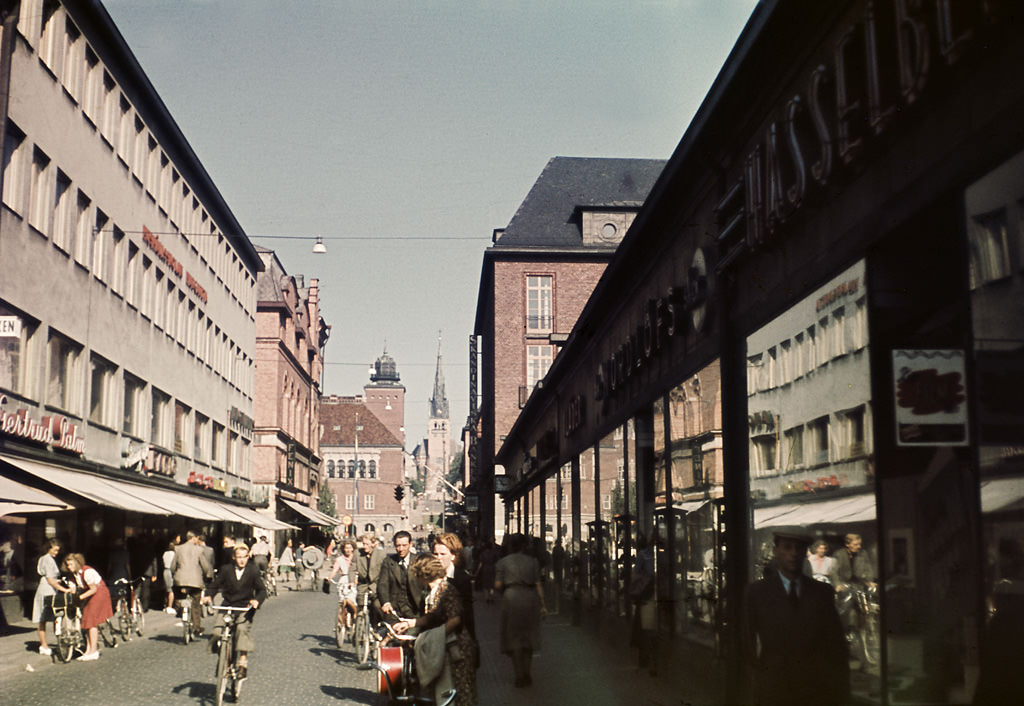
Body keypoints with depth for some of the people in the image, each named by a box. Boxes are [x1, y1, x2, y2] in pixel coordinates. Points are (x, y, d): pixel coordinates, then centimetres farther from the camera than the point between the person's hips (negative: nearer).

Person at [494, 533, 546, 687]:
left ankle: (520, 675, 4)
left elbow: (497, 585, -3)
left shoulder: (502, 562, 5)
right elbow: (538, 585, 3)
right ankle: (526, 673, 17)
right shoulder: (532, 561, 9)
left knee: (513, 636, 5)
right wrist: (542, 605, 4)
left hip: (511, 597, -2)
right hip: (530, 598, 2)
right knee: (529, 636, 15)